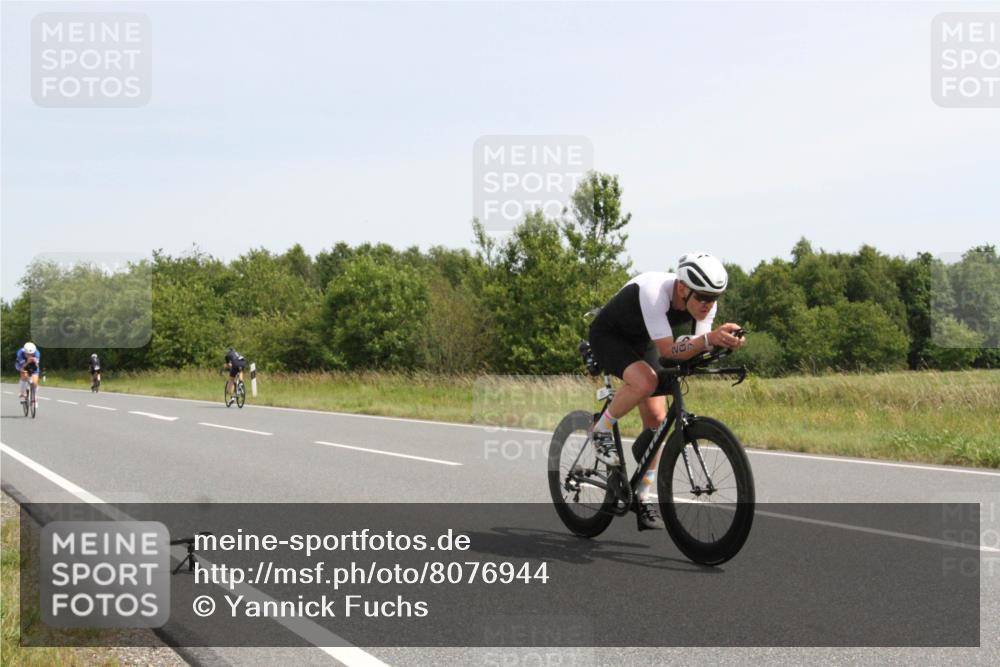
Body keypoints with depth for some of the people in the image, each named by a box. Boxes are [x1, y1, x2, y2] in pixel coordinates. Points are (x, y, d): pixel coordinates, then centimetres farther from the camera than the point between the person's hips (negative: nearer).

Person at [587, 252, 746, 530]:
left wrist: (721, 343, -41)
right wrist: (708, 339, -56)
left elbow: (695, 350, -20)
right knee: (645, 381, -34)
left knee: (656, 417, -3)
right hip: (607, 337, -6)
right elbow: (668, 350, -41)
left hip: (641, 342, 6)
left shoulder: (706, 302, -20)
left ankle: (645, 499, 9)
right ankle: (601, 430, -8)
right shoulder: (654, 291, -39)